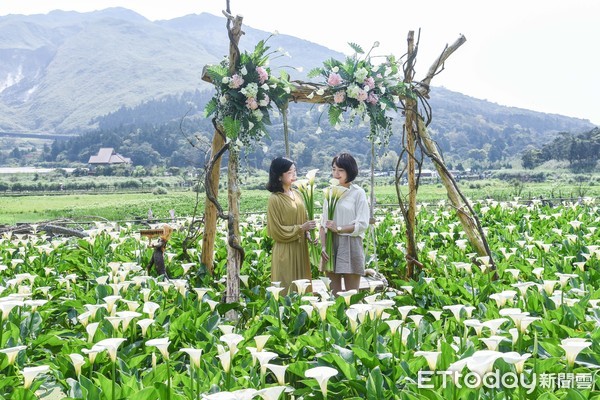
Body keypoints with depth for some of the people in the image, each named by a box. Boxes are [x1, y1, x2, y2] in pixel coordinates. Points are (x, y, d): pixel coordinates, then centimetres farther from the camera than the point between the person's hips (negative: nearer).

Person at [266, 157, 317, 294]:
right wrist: (301, 228, -15)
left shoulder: (297, 194, 7)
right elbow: (276, 231, -13)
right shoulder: (275, 199, -13)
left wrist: (307, 233, -2)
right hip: (285, 251, -6)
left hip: (301, 248, 7)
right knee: (287, 288, 2)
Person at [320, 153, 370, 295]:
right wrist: (323, 247, -3)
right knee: (333, 293, 8)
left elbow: (362, 225, -8)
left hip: (350, 246, -4)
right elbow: (323, 224, 9)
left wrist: (338, 229, -15)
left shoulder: (358, 193, -4)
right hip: (331, 246, 4)